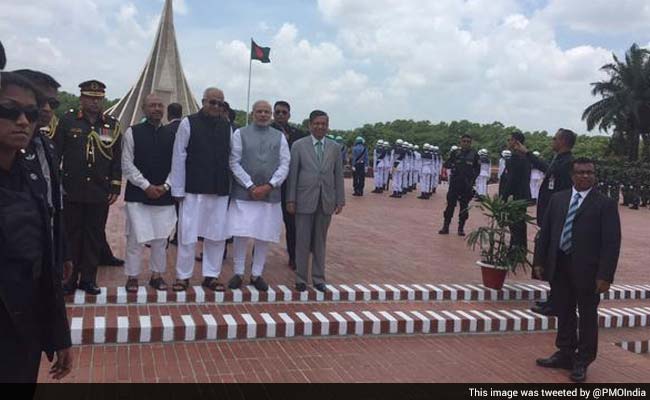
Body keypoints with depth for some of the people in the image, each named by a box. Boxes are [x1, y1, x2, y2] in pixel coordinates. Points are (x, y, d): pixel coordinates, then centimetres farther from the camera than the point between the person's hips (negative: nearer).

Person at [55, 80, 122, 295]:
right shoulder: (67, 121, 1)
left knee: (95, 236, 6)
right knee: (71, 234, 7)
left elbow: (117, 160, 7)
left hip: (100, 193, 1)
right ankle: (70, 277, 17)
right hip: (72, 191, -1)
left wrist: (115, 188, 2)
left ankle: (88, 278, 17)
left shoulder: (112, 125, 5)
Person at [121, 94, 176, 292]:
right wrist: (146, 186, -11)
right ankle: (132, 277, 12)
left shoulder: (171, 135, 8)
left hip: (164, 195, 3)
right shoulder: (133, 133, 0)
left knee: (161, 237, 8)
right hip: (138, 194, -3)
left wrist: (165, 186, -7)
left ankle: (157, 275, 22)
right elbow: (127, 164, -4)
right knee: (136, 237, -2)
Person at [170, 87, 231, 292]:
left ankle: (211, 275, 21)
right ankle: (183, 276, 15)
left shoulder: (226, 126, 7)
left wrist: (229, 187, 8)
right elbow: (179, 158, -3)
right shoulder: (188, 123, -3)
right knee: (188, 235, 1)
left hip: (220, 190, 4)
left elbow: (231, 157, 11)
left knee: (217, 235, 8)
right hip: (194, 190, -4)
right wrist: (178, 190, -5)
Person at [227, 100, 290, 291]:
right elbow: (234, 163, -3)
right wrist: (250, 186, -10)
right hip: (243, 193, -2)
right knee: (241, 234, -3)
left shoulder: (279, 137, 9)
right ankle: (238, 273, 10)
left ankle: (257, 274, 17)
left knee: (264, 236, 5)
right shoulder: (240, 134, 4)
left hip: (270, 195, 2)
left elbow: (284, 165, 3)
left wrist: (269, 186, -9)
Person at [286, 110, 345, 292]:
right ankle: (301, 279, 14)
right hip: (305, 200, -2)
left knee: (320, 242, 10)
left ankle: (318, 278, 20)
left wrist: (340, 200, 5)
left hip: (326, 201, 2)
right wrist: (290, 200, -4)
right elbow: (293, 173, 0)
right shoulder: (298, 146, 1)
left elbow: (338, 175, 9)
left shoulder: (335, 147, 8)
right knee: (302, 242, 3)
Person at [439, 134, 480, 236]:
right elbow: (446, 164, 6)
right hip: (454, 183, 0)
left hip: (467, 185, 0)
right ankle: (446, 227, 6)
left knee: (464, 207, 5)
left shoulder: (474, 155, 3)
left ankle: (461, 228, 12)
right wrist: (452, 165, -16)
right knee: (450, 205, 0)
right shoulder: (455, 153, 6)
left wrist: (472, 180, -8)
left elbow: (477, 170, 6)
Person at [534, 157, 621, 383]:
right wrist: (540, 261, 5)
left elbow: (612, 243, -9)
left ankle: (582, 362, 22)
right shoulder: (557, 199, 8)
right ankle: (565, 355, 30)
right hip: (559, 266, 4)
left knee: (587, 317, 8)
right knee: (564, 314, 14)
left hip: (587, 270, -4)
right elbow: (545, 232, 11)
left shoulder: (605, 204, -5)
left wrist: (605, 275, -15)